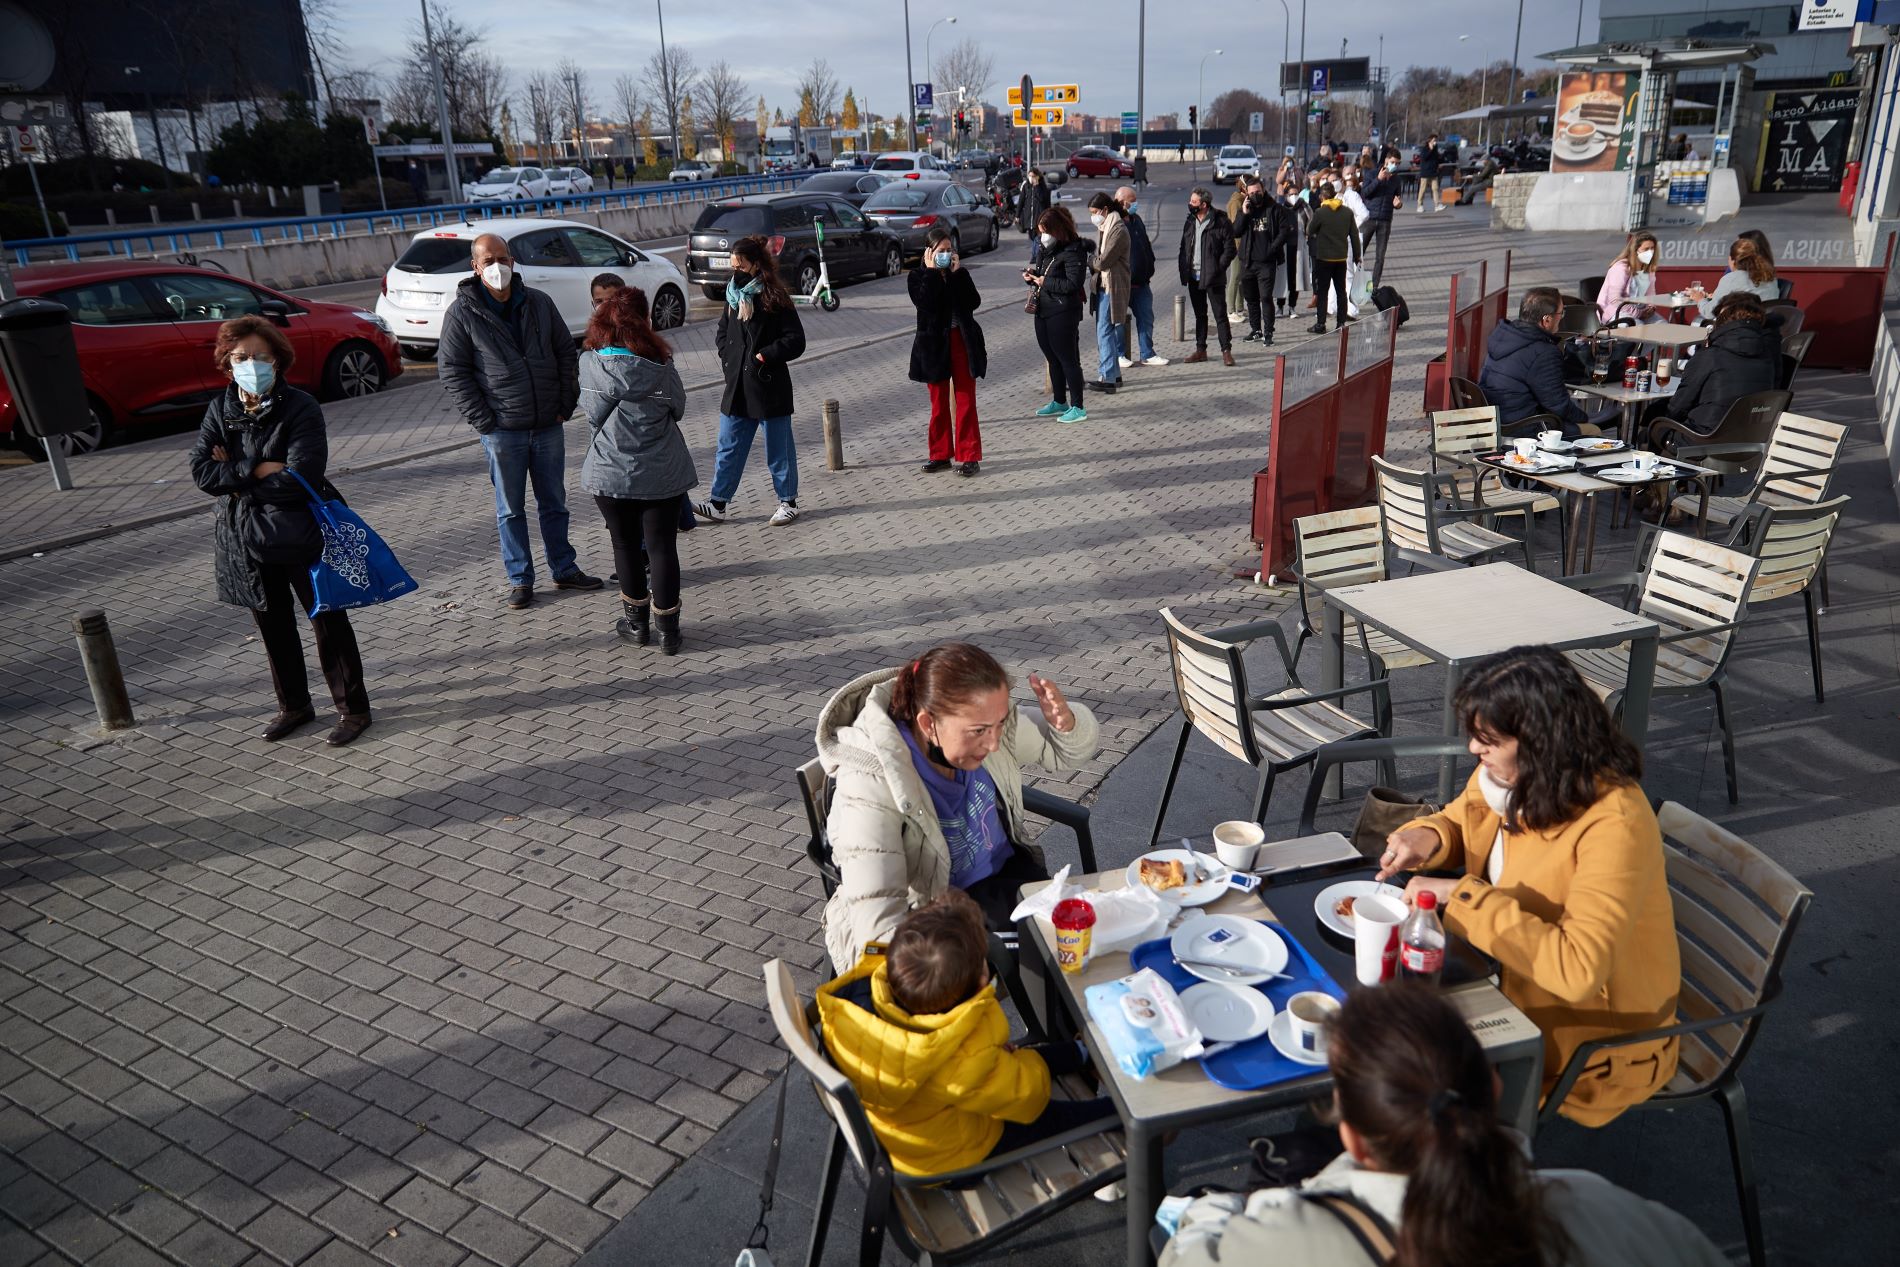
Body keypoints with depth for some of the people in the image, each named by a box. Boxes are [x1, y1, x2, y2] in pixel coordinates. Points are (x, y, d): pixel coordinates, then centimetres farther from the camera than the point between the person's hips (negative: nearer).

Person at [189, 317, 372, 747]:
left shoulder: (300, 407, -12)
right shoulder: (219, 410, 4)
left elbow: (300, 477, -21)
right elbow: (201, 471, -6)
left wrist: (235, 474, -12)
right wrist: (260, 470, -17)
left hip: (300, 534, -5)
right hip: (247, 539, 5)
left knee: (328, 622, 4)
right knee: (273, 627, 17)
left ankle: (352, 708, 17)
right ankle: (294, 706, 33)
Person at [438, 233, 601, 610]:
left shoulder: (539, 303, 4)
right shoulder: (461, 313, -6)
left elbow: (567, 354, 10)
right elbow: (452, 371, -6)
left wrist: (566, 405, 2)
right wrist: (483, 421, -11)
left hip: (549, 425, 3)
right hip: (502, 432, -3)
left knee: (554, 503, 13)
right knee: (510, 510, 7)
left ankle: (564, 569, 25)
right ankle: (520, 579, 17)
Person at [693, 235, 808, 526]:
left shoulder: (774, 299, -11)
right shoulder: (734, 297, 8)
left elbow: (796, 341, -14)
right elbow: (722, 334, 21)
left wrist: (763, 356, -16)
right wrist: (728, 358, 5)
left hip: (770, 388, -6)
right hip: (737, 388, 6)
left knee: (778, 450, 6)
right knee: (728, 448, 10)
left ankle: (789, 502, 21)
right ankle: (717, 504, 16)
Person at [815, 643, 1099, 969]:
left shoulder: (978, 719, -12)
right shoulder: (871, 783, -30)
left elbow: (1066, 749, 4)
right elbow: (879, 923, -36)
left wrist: (1065, 721, -21)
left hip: (1005, 875, 6)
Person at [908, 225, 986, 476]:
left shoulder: (959, 274, 7)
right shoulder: (918, 276, 0)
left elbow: (974, 302, -10)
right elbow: (925, 303, -20)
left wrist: (958, 272, -12)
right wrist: (932, 272, -15)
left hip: (962, 342, 1)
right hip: (934, 345, -1)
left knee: (966, 402, 0)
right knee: (938, 404, 8)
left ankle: (969, 456, 3)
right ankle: (940, 454, 18)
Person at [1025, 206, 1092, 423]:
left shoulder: (1073, 251, -14)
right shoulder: (1047, 248, 12)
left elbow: (1074, 283, -21)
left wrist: (1045, 282, -18)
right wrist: (1032, 275, 2)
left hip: (1063, 313, -9)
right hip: (1043, 310, 9)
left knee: (1068, 359, -4)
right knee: (1053, 358, 16)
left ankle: (1077, 408, 3)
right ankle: (1059, 402, 29)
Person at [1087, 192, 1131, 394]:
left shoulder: (1118, 230, -15)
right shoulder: (1102, 228, 17)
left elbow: (1102, 262, -18)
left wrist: (1086, 259, -2)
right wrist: (1091, 259, -2)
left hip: (1112, 286, -10)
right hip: (1101, 285, 10)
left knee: (1105, 332, -12)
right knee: (1104, 331, 13)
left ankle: (1108, 378, -12)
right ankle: (1114, 374, 20)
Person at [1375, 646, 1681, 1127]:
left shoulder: (1615, 826, -31)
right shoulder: (1505, 775, -8)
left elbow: (1578, 968, -39)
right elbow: (1458, 820, 13)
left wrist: (1462, 895, -34)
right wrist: (1428, 838, -11)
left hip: (1595, 1036, -7)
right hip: (1511, 979, 7)